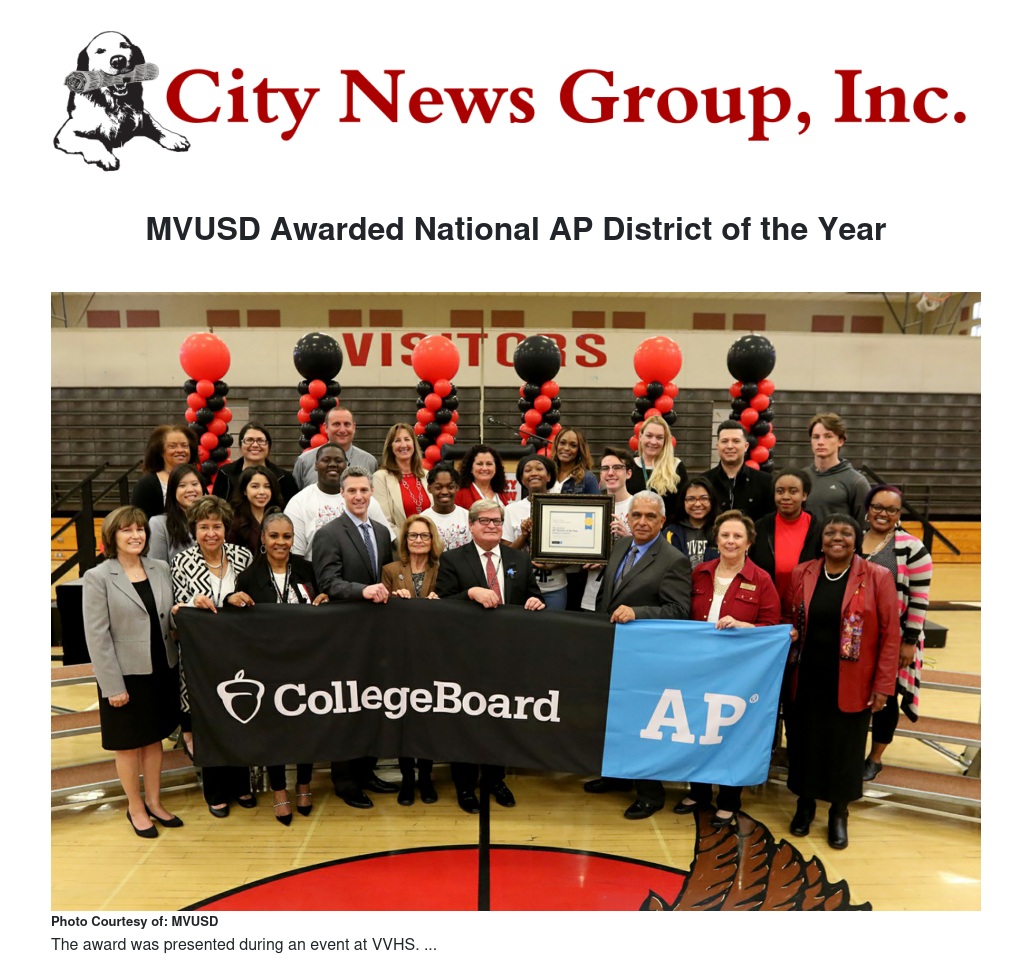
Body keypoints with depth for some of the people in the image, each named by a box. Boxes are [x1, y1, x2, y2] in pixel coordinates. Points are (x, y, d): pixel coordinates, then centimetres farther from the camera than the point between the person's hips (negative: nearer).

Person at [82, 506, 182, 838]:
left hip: (161, 670, 4)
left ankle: (154, 802, 32)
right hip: (125, 675, -4)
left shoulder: (160, 569, 4)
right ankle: (136, 808, 29)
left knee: (155, 739, 16)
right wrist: (113, 685, -14)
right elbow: (97, 636, -11)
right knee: (129, 745, 11)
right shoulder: (98, 578, -9)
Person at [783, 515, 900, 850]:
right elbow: (787, 616, 14)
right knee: (805, 742, 14)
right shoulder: (801, 574, 2)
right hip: (806, 681, 2)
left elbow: (890, 634, -6)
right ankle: (805, 804, 35)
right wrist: (788, 632, -9)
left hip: (851, 685, -2)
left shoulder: (877, 578, -7)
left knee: (844, 747, 11)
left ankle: (839, 813, 33)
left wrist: (883, 684, -8)